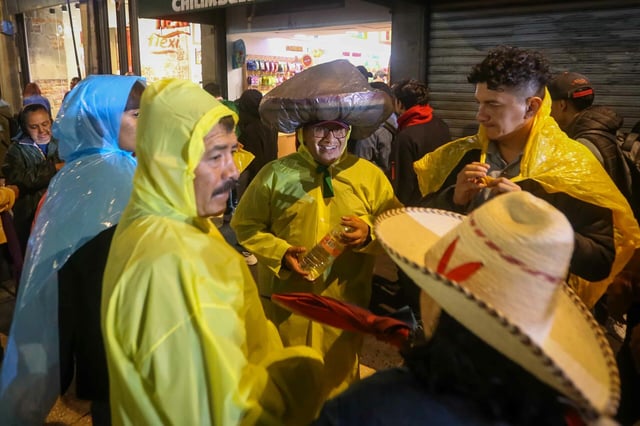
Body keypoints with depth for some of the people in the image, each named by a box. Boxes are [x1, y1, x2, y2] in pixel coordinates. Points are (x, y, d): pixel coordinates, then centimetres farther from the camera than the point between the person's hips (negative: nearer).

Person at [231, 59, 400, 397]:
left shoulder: (370, 176, -1)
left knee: (339, 381, 21)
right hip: (286, 301, -1)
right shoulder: (276, 174, -4)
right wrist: (280, 253, -15)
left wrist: (370, 234, -20)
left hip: (345, 303, 1)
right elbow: (245, 225, 1)